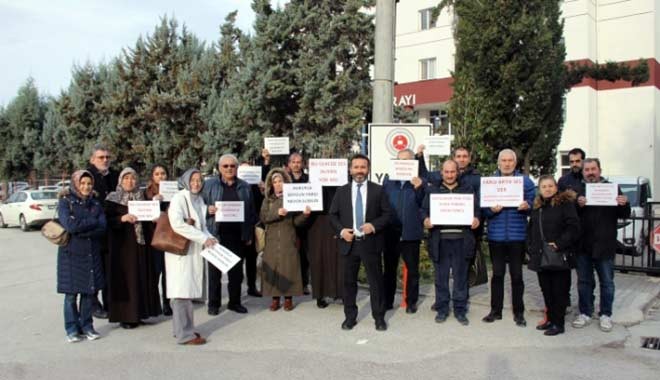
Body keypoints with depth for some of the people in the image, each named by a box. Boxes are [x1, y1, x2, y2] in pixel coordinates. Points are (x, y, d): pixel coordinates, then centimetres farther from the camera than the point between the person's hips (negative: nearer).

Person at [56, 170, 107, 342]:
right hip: (71, 254, -3)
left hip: (92, 254, 3)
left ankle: (87, 326, 16)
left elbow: (102, 228, -4)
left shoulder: (95, 204, 10)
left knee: (90, 291, 4)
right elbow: (70, 225, -17)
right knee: (71, 293, 0)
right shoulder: (65, 202, -1)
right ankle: (72, 329, 11)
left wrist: (79, 229, -15)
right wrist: (92, 221, -9)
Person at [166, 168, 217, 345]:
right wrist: (203, 238, -20)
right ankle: (185, 334, 0)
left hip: (194, 251, 8)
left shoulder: (199, 200, 14)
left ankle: (182, 329, 22)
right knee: (182, 291, -4)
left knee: (189, 290, 12)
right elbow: (177, 224, -22)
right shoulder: (178, 198, -9)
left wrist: (210, 238, -1)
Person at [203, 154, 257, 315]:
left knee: (237, 270, 9)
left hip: (237, 235, 2)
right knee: (215, 270, 5)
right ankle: (214, 303, 16)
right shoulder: (209, 185, 4)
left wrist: (249, 234, 7)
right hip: (216, 234, -2)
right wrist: (208, 210, -17)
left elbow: (251, 212, 10)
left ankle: (235, 302, 22)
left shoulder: (245, 187, 10)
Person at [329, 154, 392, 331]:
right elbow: (332, 215, 7)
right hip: (348, 243, 2)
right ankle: (350, 317, 23)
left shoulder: (378, 190, 2)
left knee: (376, 281, 4)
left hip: (371, 243, -2)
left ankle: (379, 318, 17)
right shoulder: (341, 191, 6)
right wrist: (341, 230, -10)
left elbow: (387, 214, 1)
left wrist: (374, 226, -16)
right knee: (349, 282, 10)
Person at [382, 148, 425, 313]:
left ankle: (411, 302, 22)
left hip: (411, 232, -2)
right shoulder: (388, 179, 8)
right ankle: (387, 301, 23)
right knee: (389, 268, 12)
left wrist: (419, 188, -21)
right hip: (390, 231, 2)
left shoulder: (419, 181, 0)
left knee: (412, 269, 9)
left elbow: (424, 205, -8)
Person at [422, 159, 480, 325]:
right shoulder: (432, 190, 11)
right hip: (440, 240, 0)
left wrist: (476, 219, -12)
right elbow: (424, 209, 7)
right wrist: (426, 219, -13)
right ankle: (442, 309, 17)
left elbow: (476, 208, 9)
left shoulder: (468, 189, 12)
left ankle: (460, 310, 16)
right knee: (441, 277, 6)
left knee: (460, 277, 5)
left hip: (461, 240, 0)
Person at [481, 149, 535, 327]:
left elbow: (533, 204, 2)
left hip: (517, 235, -1)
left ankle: (519, 312, 17)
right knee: (497, 273, 9)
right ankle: (495, 310, 20)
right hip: (496, 235, 1)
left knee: (516, 274, 6)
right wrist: (491, 210, -18)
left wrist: (527, 207, -19)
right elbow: (482, 207, 2)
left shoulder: (525, 181, 3)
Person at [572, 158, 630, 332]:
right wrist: (578, 205, -21)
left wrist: (624, 205, -17)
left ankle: (605, 315, 19)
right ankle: (585, 313, 23)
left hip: (604, 245, -1)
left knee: (607, 282, 7)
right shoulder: (578, 190, 5)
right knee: (584, 281, 11)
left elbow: (624, 215, 5)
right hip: (583, 245, 2)